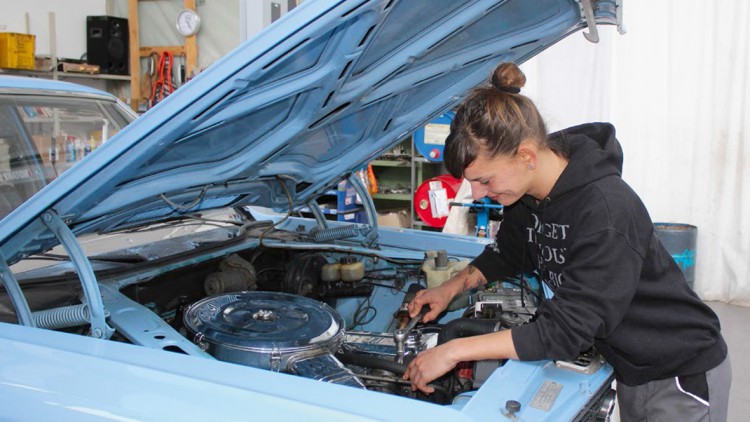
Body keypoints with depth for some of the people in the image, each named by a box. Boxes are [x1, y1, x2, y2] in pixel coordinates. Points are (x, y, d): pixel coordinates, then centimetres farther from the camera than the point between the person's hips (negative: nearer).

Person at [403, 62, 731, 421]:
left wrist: (454, 351, -32)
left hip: (684, 378, -7)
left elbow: (565, 331, -34)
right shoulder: (527, 193, -8)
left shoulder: (606, 211, -33)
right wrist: (451, 288, 0)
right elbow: (507, 254, 14)